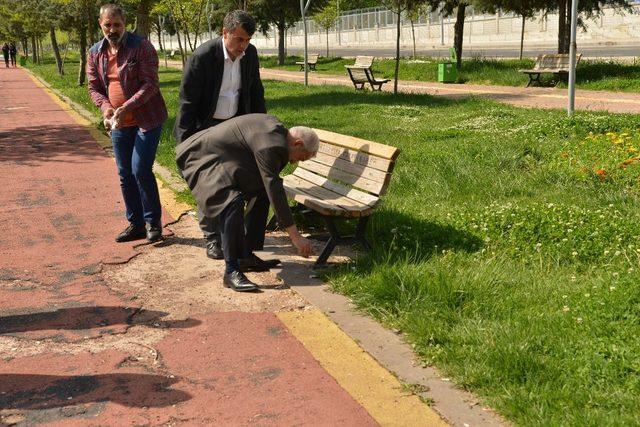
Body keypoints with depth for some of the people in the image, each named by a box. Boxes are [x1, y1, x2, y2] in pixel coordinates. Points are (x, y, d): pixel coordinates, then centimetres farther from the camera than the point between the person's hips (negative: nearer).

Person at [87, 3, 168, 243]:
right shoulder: (96, 52, 6)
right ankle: (135, 224, 21)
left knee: (141, 170, -11)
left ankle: (153, 222, 5)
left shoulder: (141, 47, -11)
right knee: (125, 175, 9)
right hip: (118, 124, 6)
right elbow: (94, 87, 10)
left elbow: (150, 84, -17)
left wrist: (127, 107, -26)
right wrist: (105, 107, -11)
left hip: (146, 120, -6)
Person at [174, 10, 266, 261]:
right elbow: (187, 101, -18)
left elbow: (255, 92, 9)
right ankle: (211, 237, 11)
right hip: (206, 127, -5)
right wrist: (186, 142, -17)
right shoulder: (203, 57, -22)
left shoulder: (250, 54, -6)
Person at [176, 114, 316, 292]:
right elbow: (275, 192, -27)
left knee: (261, 193, 11)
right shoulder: (269, 145, -26)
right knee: (233, 202, -29)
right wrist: (295, 236, -24)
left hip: (221, 157, 11)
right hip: (203, 158, -11)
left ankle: (246, 257, 15)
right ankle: (231, 271, -23)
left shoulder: (276, 129, 4)